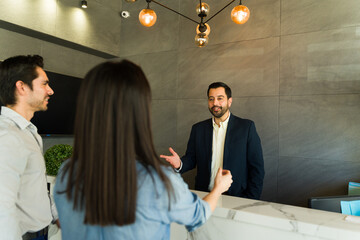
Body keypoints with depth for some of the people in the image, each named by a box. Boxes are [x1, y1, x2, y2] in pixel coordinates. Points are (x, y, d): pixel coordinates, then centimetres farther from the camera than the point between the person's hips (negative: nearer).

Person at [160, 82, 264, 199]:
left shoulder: (246, 127, 2)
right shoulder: (198, 129, 11)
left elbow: (257, 168, 2)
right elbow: (191, 158, 13)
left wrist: (250, 202, -5)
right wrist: (180, 164, -9)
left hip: (235, 198, -2)